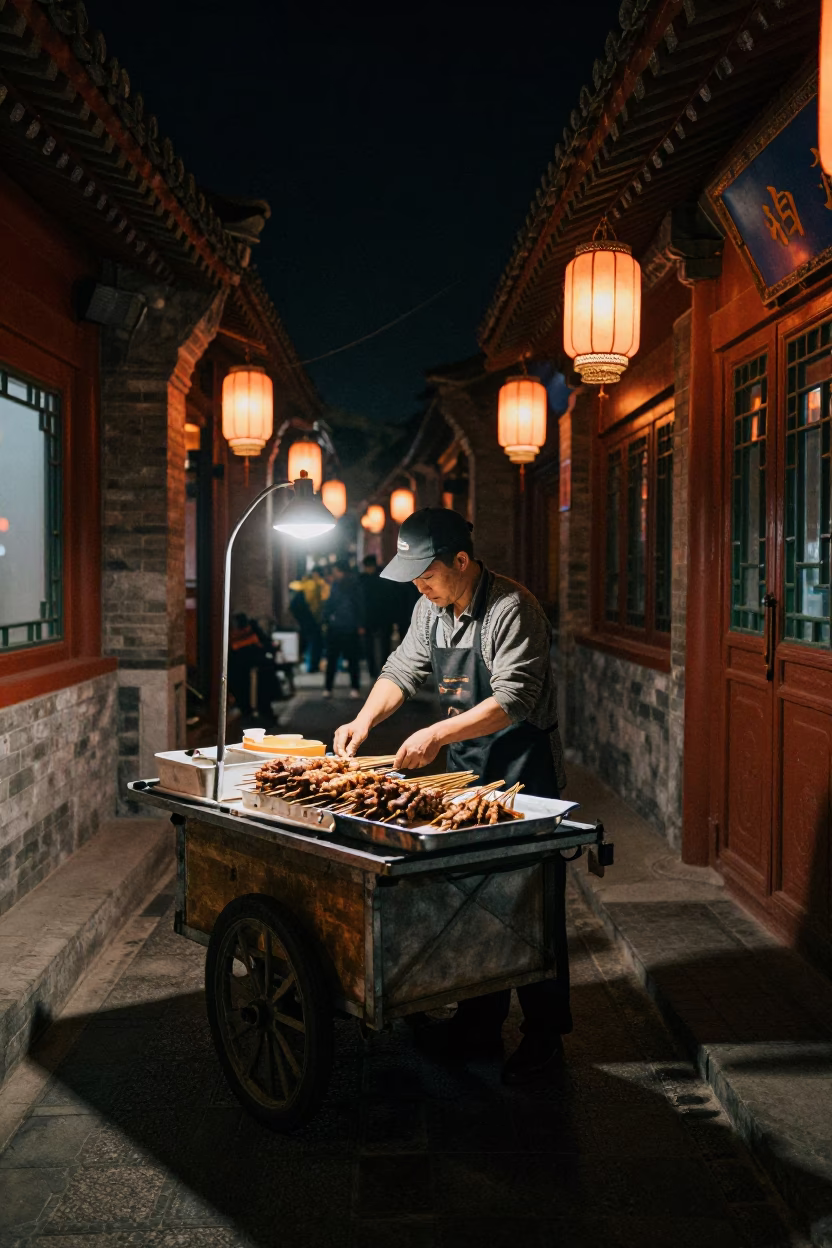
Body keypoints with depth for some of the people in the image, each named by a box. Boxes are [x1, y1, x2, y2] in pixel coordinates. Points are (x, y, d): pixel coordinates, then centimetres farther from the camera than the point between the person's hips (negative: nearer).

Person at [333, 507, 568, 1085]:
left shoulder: (512, 608, -19)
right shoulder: (432, 606, 7)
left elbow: (513, 700, -25)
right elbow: (404, 669, 14)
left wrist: (437, 734, -27)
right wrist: (366, 719, -2)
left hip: (523, 774, -8)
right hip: (467, 770, 8)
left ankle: (545, 1036, 11)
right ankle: (482, 1021, 27)